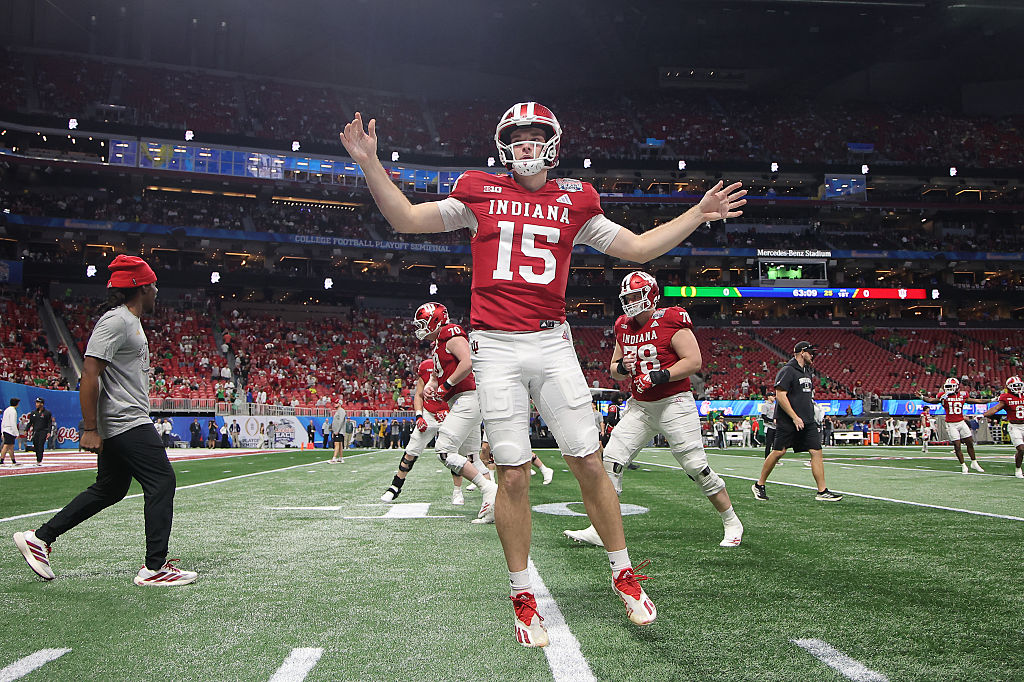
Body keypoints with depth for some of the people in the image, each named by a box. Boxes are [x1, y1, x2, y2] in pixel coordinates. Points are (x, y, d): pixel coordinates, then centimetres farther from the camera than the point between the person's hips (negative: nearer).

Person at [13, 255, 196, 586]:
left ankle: (39, 537, 22)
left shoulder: (130, 322, 18)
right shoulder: (116, 321, -14)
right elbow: (89, 374, -20)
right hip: (129, 423, -11)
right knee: (161, 482, -9)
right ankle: (154, 568, -6)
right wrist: (90, 429, -23)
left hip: (119, 427, 11)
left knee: (109, 489, 16)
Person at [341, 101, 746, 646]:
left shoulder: (573, 202, 11)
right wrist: (370, 164, 2)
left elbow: (637, 247, 16)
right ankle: (522, 597, 13)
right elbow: (407, 220, 11)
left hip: (551, 344, 1)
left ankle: (623, 574, 19)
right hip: (496, 348, -1)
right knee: (513, 474, -1)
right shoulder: (480, 193, 9)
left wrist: (698, 214, 12)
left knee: (589, 463, 0)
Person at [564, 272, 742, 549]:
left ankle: (732, 523, 13)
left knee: (696, 466, -7)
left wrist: (659, 376, -22)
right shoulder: (624, 328, 9)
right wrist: (622, 368, -6)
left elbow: (694, 361, -13)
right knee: (611, 459, -5)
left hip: (674, 403, -6)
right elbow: (613, 369, 18)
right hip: (639, 406, 6)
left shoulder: (671, 321, -10)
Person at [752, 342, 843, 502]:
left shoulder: (807, 371, 17)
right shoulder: (787, 370, -10)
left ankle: (822, 492, -1)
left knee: (816, 451, -2)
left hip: (807, 422, 8)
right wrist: (795, 417, -19)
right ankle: (759, 485, 11)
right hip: (787, 421, -8)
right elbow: (780, 396, -17)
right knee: (778, 452, -4)